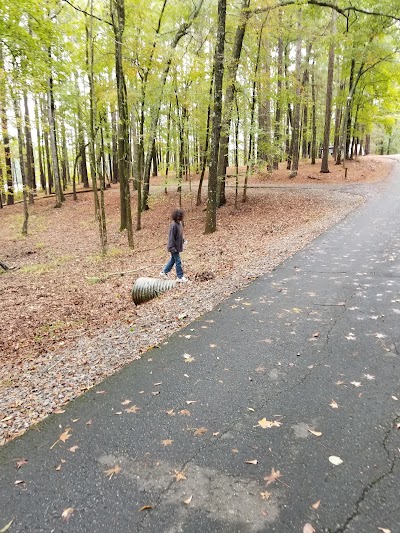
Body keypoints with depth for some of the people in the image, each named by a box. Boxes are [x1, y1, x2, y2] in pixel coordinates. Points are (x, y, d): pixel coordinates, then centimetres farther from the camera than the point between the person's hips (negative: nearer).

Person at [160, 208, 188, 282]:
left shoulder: (179, 223, 6)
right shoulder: (174, 225, -22)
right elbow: (171, 237, -22)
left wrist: (183, 240, 9)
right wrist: (172, 248, -22)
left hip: (178, 246, 10)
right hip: (174, 247, -10)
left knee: (173, 260, 19)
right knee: (178, 261, -2)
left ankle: (164, 272, 32)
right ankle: (180, 277, 8)